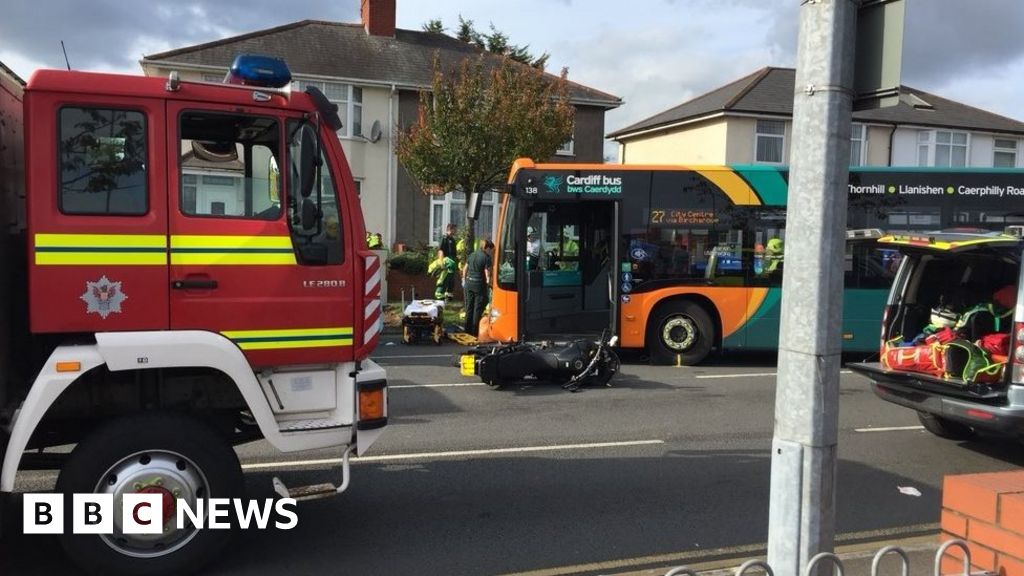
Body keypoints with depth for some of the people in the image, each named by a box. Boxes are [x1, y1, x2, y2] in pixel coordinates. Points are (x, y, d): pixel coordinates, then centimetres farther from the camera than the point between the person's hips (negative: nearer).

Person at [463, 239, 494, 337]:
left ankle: (468, 329, 20)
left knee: (469, 307, 14)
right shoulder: (486, 258, -11)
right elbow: (487, 274, -15)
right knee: (478, 309, 3)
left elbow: (465, 270, 13)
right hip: (479, 284, -6)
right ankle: (474, 331, 6)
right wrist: (489, 282, -2)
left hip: (469, 283, 6)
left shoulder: (471, 255, 8)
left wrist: (465, 280, 22)